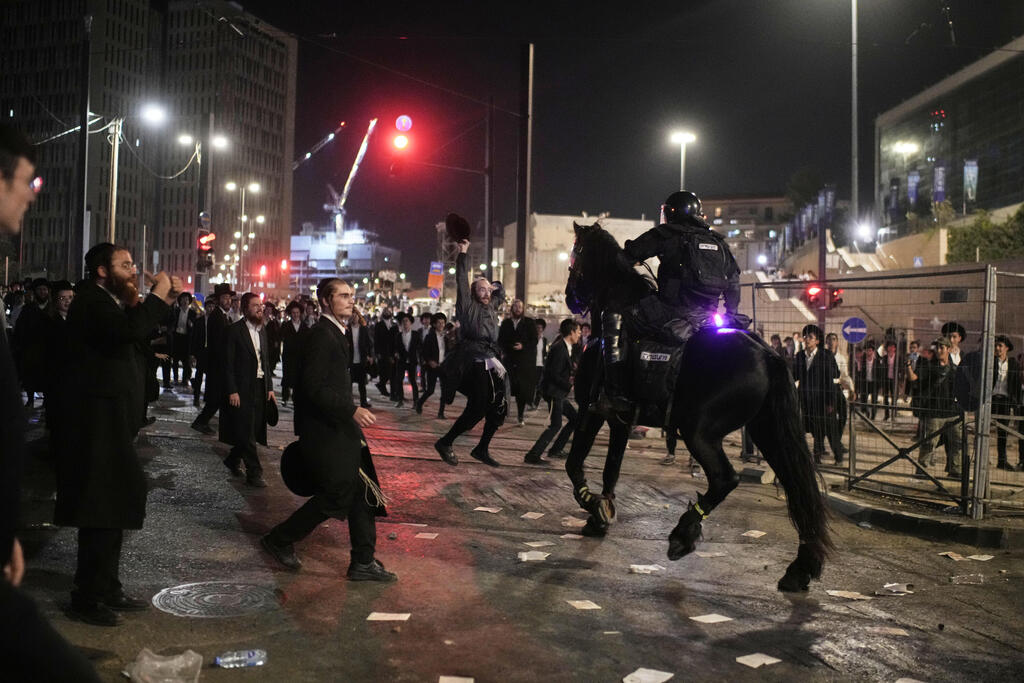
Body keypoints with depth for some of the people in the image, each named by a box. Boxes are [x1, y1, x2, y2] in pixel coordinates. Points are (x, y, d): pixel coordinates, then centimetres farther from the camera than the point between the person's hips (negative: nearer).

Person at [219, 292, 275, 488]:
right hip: (242, 389, -6)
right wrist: (232, 391, -15)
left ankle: (233, 460, 31)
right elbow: (228, 363, -10)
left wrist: (269, 387, 11)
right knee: (247, 433, -3)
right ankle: (254, 473, 1)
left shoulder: (262, 330, 12)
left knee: (253, 430, 11)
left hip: (260, 387, 7)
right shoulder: (234, 331, -8)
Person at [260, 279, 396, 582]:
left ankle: (363, 562, 14)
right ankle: (279, 540, 15)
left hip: (341, 429, 10)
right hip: (325, 433, -10)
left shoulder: (335, 333, 15)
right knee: (337, 495, -3)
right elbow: (314, 388, -23)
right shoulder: (321, 335, -16)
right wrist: (352, 410, -28)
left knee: (364, 492, 8)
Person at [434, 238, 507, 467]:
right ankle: (445, 443, 1)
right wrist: (462, 255, -10)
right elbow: (462, 283, -10)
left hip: (491, 365, 8)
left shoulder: (492, 307, 18)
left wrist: (495, 286, 22)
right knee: (476, 410, -13)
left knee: (498, 409, 6)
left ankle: (482, 449, 17)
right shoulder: (469, 307, -1)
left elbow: (501, 292, 39)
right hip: (475, 365, -8)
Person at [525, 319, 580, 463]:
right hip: (553, 391, -10)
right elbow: (554, 375, -22)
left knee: (574, 418, 15)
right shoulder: (560, 348, -19)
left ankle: (556, 450, 21)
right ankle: (532, 455, -11)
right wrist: (570, 386, -16)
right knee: (556, 425, -12)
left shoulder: (568, 348, 12)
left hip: (559, 392, 10)